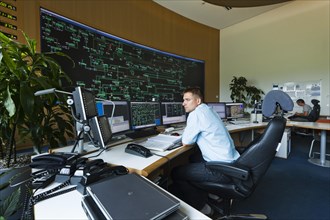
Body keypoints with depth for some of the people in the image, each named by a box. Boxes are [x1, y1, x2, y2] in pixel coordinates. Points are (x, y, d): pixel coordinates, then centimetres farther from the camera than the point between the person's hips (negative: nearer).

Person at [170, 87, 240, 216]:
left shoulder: (196, 113, -17)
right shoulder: (207, 109, 10)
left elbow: (186, 142, -11)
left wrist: (186, 137, 8)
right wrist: (190, 136, 8)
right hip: (231, 161, 9)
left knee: (176, 173, 1)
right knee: (194, 158, 29)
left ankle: (202, 208, 16)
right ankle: (211, 193, 32)